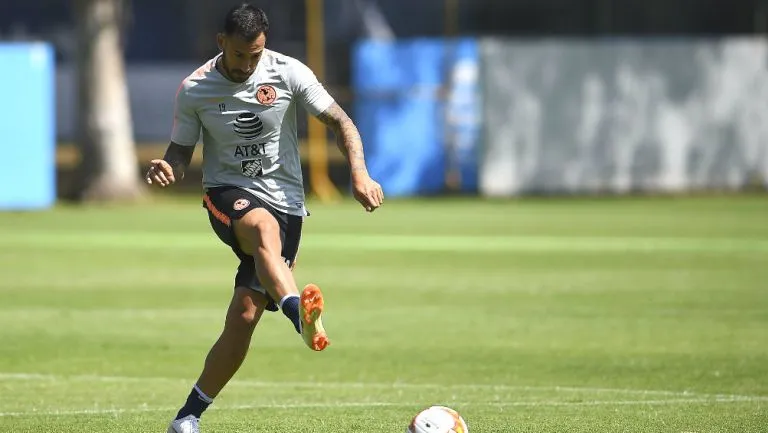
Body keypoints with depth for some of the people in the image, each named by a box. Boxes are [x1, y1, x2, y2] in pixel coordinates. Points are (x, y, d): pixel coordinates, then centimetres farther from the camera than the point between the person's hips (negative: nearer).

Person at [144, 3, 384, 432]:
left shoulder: (288, 73, -5)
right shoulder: (194, 90, -3)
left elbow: (341, 122, 1)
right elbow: (181, 151, 6)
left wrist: (360, 174, -14)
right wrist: (167, 169, -19)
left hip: (285, 203, 1)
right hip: (227, 195, -1)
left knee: (245, 315, -7)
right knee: (263, 225, -40)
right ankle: (300, 313, -65)